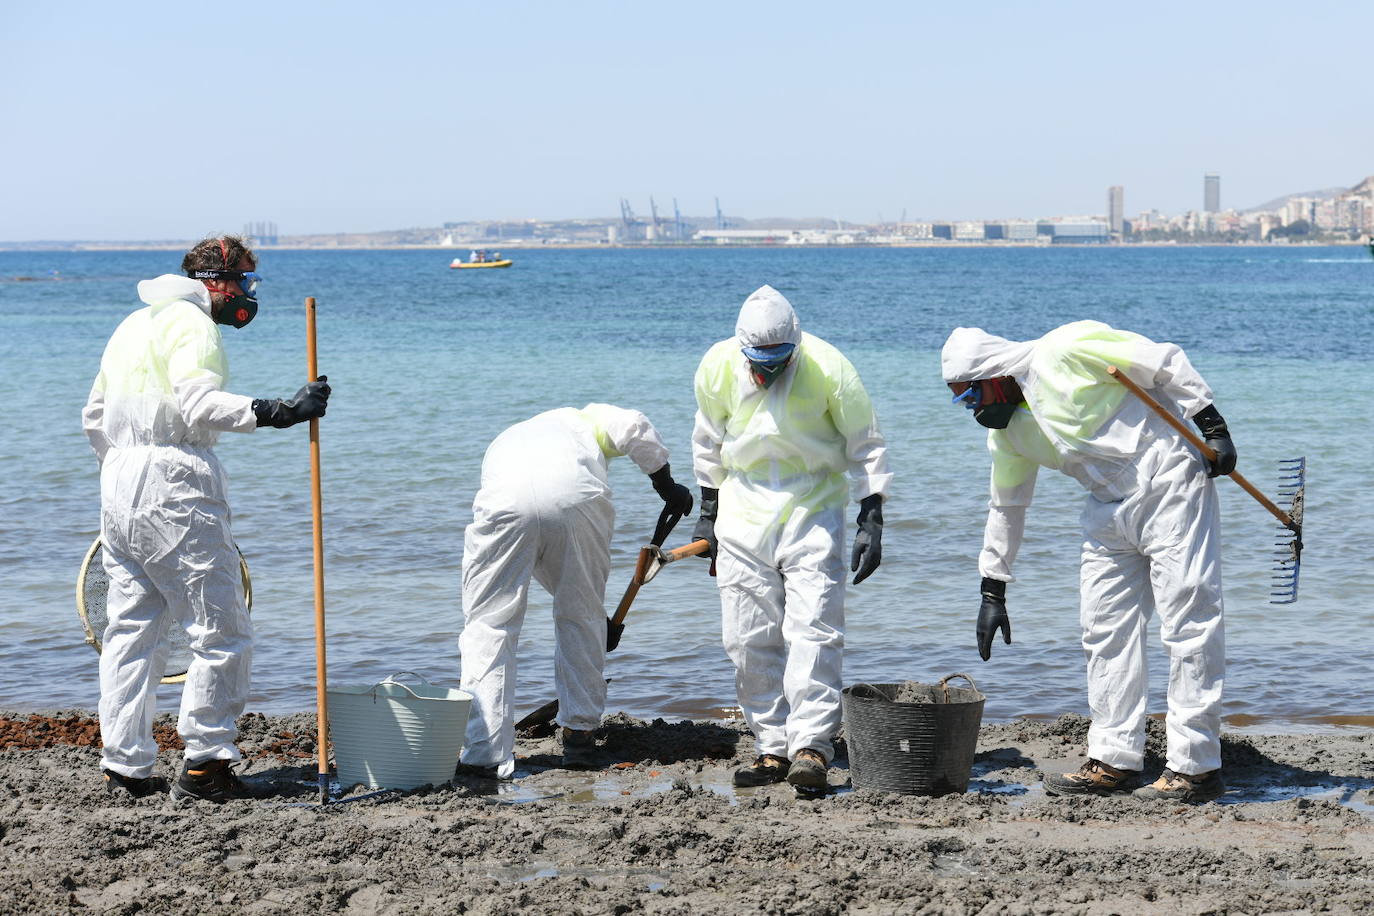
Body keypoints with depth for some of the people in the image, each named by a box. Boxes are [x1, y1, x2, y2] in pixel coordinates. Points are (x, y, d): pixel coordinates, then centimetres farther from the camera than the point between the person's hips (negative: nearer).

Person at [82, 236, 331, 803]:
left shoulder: (135, 323, 21)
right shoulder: (191, 321, -7)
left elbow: (94, 417, 26)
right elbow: (198, 405, -23)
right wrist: (278, 412, -30)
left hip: (117, 485, 9)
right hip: (173, 489, -9)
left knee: (131, 630, 12)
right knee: (223, 631, -3)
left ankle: (124, 767, 14)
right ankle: (204, 764, -2)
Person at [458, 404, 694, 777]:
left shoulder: (503, 443, 44)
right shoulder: (582, 419, 39)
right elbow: (634, 427, 14)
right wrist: (666, 485, 25)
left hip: (505, 503, 1)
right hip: (578, 499, -1)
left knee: (487, 626, 8)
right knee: (582, 618, 19)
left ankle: (488, 756, 1)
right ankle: (579, 735, 27)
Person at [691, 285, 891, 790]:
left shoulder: (829, 370, -17)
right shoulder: (718, 368, -9)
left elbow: (865, 444, -5)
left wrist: (871, 521, -9)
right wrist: (708, 512, 14)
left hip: (813, 507, -3)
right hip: (744, 507, 3)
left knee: (812, 627, -14)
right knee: (750, 638, 1)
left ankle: (811, 746, -13)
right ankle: (771, 747, 8)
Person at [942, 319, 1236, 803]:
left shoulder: (1066, 351, -14)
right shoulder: (1007, 429, 10)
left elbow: (1166, 363, -11)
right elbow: (1006, 506, 20)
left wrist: (1214, 430, -13)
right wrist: (992, 591, 21)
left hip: (1169, 486, -8)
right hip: (1109, 507, 8)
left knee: (1188, 622, -8)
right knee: (1105, 630, 6)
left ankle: (1197, 767, -7)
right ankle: (1115, 760, 13)